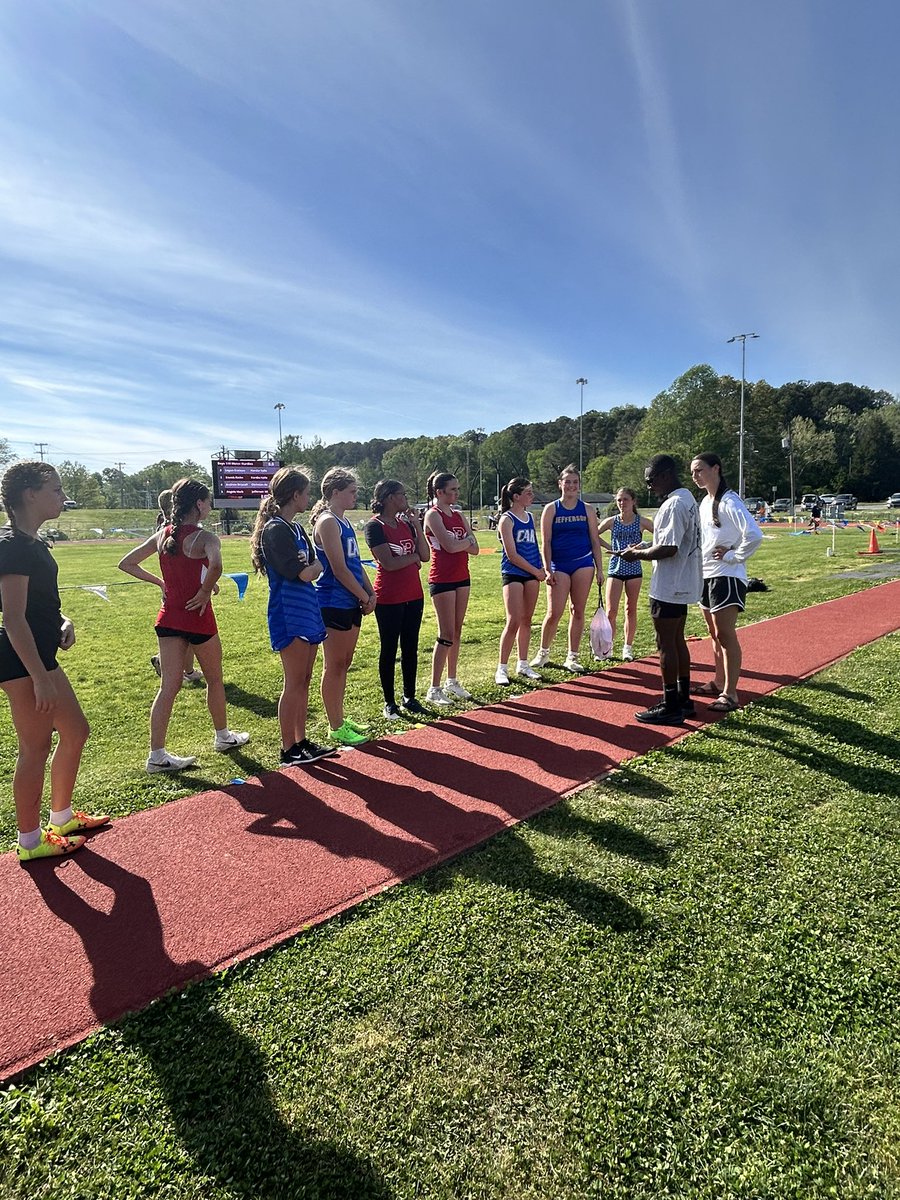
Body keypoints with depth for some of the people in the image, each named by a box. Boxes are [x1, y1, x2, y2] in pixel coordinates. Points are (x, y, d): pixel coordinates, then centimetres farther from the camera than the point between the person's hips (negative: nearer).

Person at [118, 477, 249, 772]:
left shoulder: (162, 535, 5)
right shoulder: (204, 537, -14)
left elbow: (126, 564, 12)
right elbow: (215, 566, -36)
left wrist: (159, 582, 13)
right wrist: (205, 592, -20)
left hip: (169, 617, 6)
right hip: (198, 617, -5)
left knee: (169, 686, 7)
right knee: (215, 679, 15)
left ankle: (157, 755, 7)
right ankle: (223, 737, 32)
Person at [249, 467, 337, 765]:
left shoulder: (296, 528, 15)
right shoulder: (275, 530, -13)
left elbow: (314, 568, 8)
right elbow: (301, 574, -20)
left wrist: (308, 566, -13)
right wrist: (314, 566, 0)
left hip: (306, 610, 9)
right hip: (288, 615, -9)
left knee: (304, 681, 13)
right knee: (294, 683, -3)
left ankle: (301, 741, 22)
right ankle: (288, 750, 7)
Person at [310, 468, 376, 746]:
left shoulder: (344, 522, 14)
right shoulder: (327, 522, -14)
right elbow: (339, 569, -18)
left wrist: (371, 593, 4)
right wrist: (365, 598, -11)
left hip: (351, 603, 9)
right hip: (334, 604, -9)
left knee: (344, 663, 16)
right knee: (334, 666, 1)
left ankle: (340, 718, 27)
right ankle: (336, 728, 11)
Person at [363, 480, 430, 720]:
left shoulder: (406, 523, 10)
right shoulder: (375, 526, -10)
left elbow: (425, 556, 5)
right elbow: (389, 563, -19)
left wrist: (417, 525, -3)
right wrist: (414, 557, -3)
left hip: (414, 595, 7)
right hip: (389, 599, -6)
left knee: (410, 648, 12)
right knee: (389, 650, 4)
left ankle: (409, 697, 24)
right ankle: (389, 703, 15)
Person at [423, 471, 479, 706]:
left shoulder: (458, 516, 13)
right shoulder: (433, 515, -9)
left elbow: (474, 548, 6)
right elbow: (450, 546, -21)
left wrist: (460, 543, -13)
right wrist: (468, 540, -3)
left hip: (461, 577, 7)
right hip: (442, 579, -7)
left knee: (457, 632, 11)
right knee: (446, 635, -7)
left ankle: (452, 681, 22)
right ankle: (434, 689, 0)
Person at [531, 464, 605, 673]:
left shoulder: (586, 510, 8)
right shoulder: (551, 509, 2)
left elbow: (595, 541, 9)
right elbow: (546, 542, -2)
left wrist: (599, 569, 4)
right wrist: (547, 570, -9)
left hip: (583, 564, 2)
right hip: (559, 566, -2)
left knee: (578, 612, 5)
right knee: (554, 613, -6)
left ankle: (572, 657, 16)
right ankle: (543, 652, 15)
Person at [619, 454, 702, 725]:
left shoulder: (674, 504, -19)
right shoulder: (687, 499, 14)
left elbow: (668, 549, -25)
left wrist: (638, 554, -12)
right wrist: (646, 547, 12)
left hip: (669, 588, -10)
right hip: (682, 585, 10)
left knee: (666, 644, -3)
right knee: (677, 640, 17)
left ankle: (671, 708, 5)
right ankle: (683, 699, 26)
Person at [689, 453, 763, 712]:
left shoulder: (729, 502, -16)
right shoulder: (705, 502, 12)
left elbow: (754, 536, -26)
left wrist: (732, 556, -16)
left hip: (726, 577, -9)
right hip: (705, 576, 9)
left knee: (725, 634, -8)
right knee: (715, 634, 17)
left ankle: (730, 694, -2)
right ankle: (719, 682, 29)